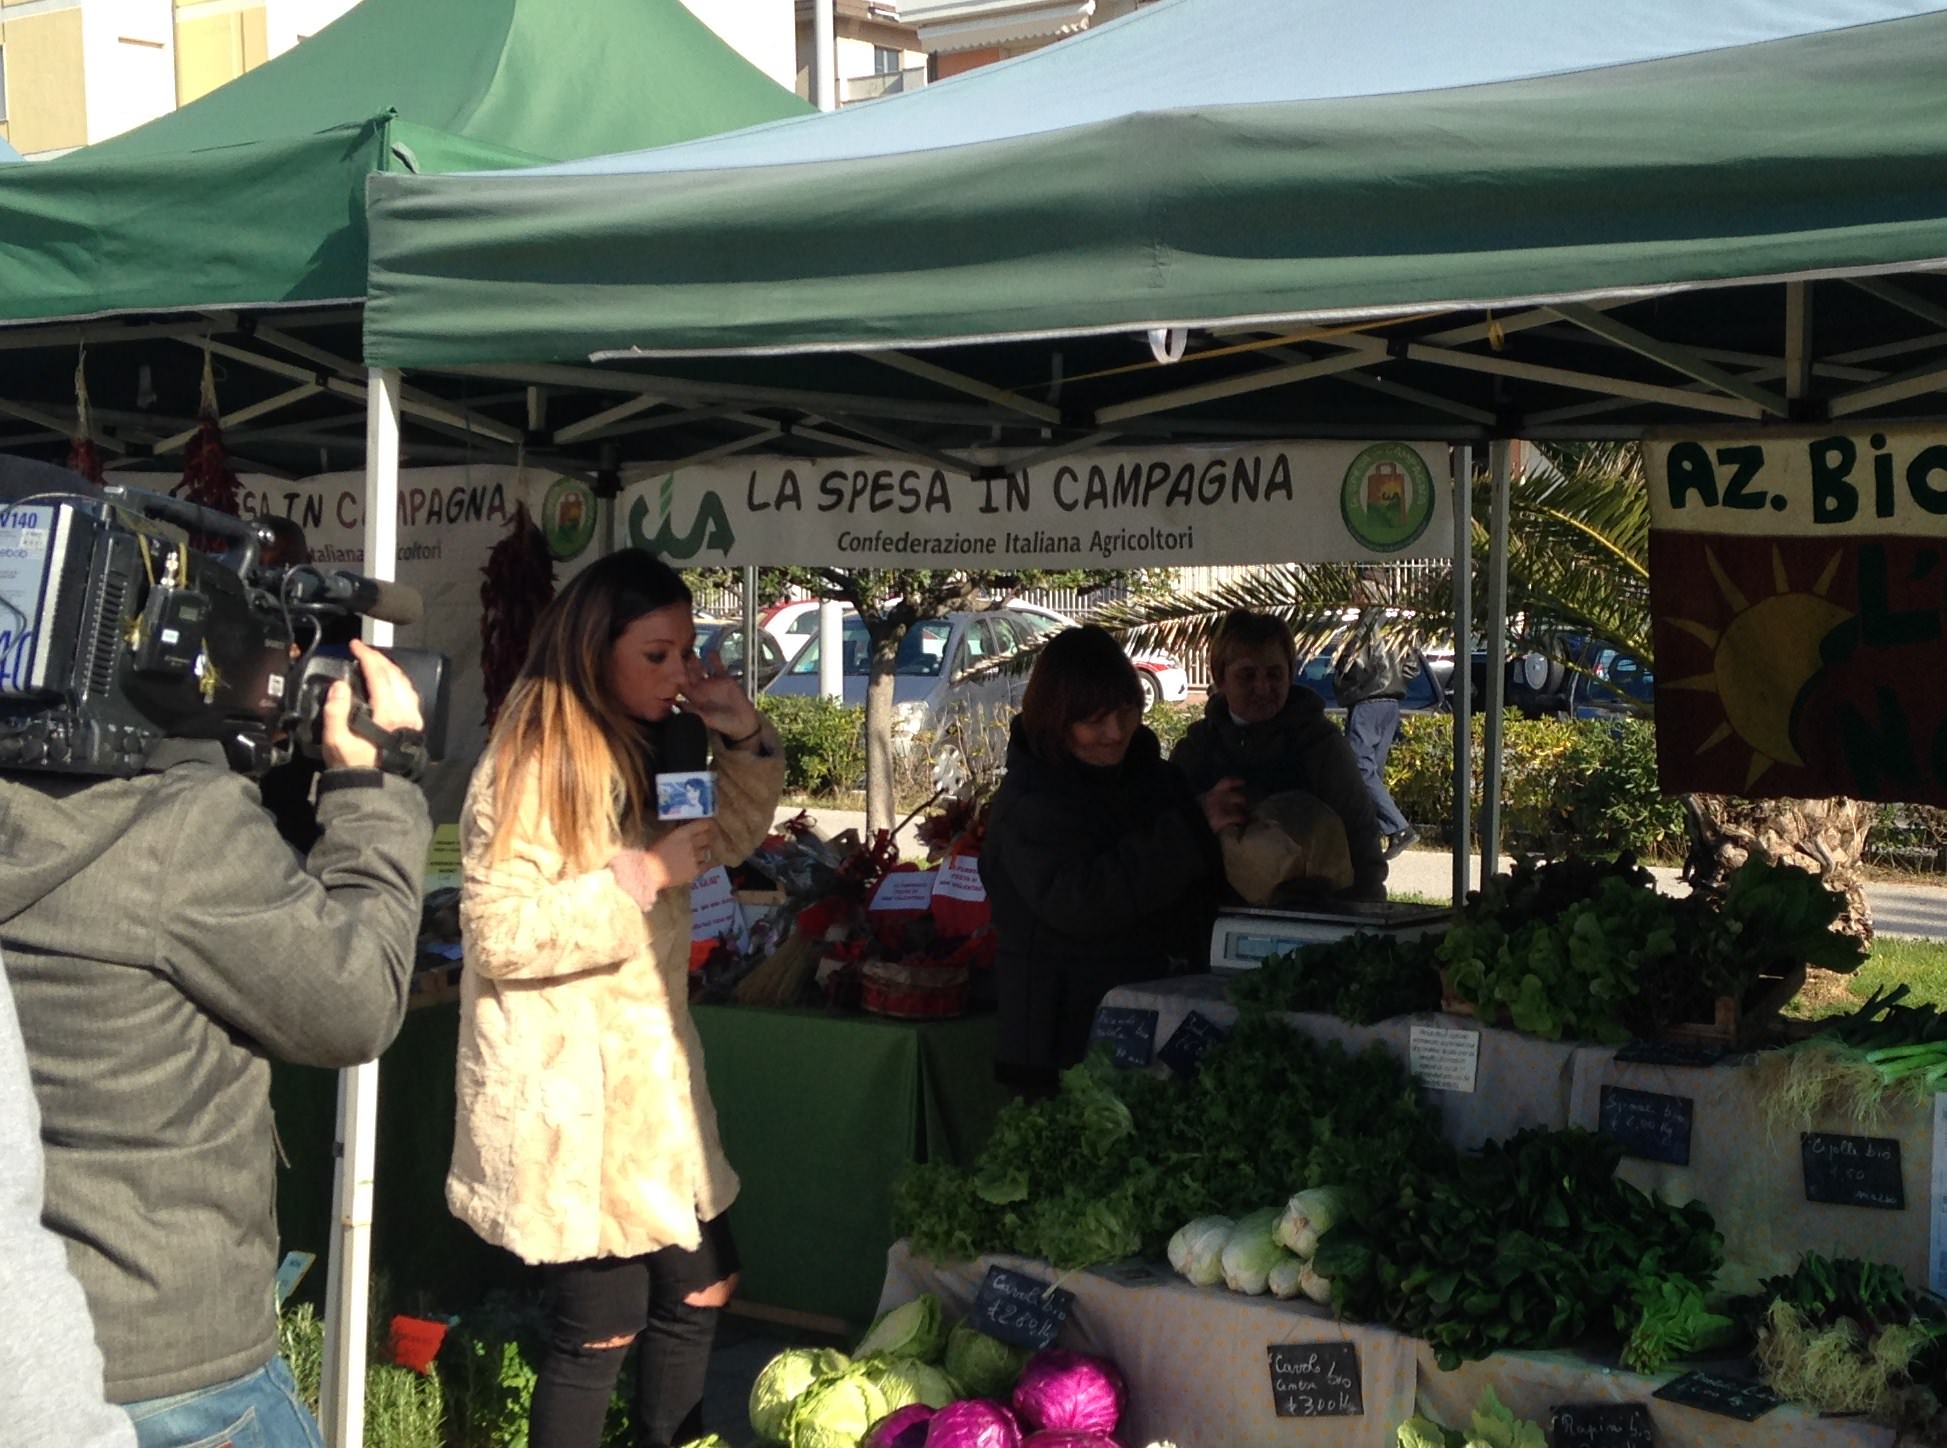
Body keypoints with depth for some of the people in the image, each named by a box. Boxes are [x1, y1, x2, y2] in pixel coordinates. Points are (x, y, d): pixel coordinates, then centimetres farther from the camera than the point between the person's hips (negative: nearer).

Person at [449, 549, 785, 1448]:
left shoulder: (647, 750, 8)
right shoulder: (532, 766, -18)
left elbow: (731, 836, 22)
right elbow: (498, 935, -23)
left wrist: (745, 737, 4)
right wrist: (644, 874, -22)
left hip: (649, 1068, 9)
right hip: (567, 1087, -9)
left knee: (702, 1286, 16)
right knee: (600, 1330, -2)